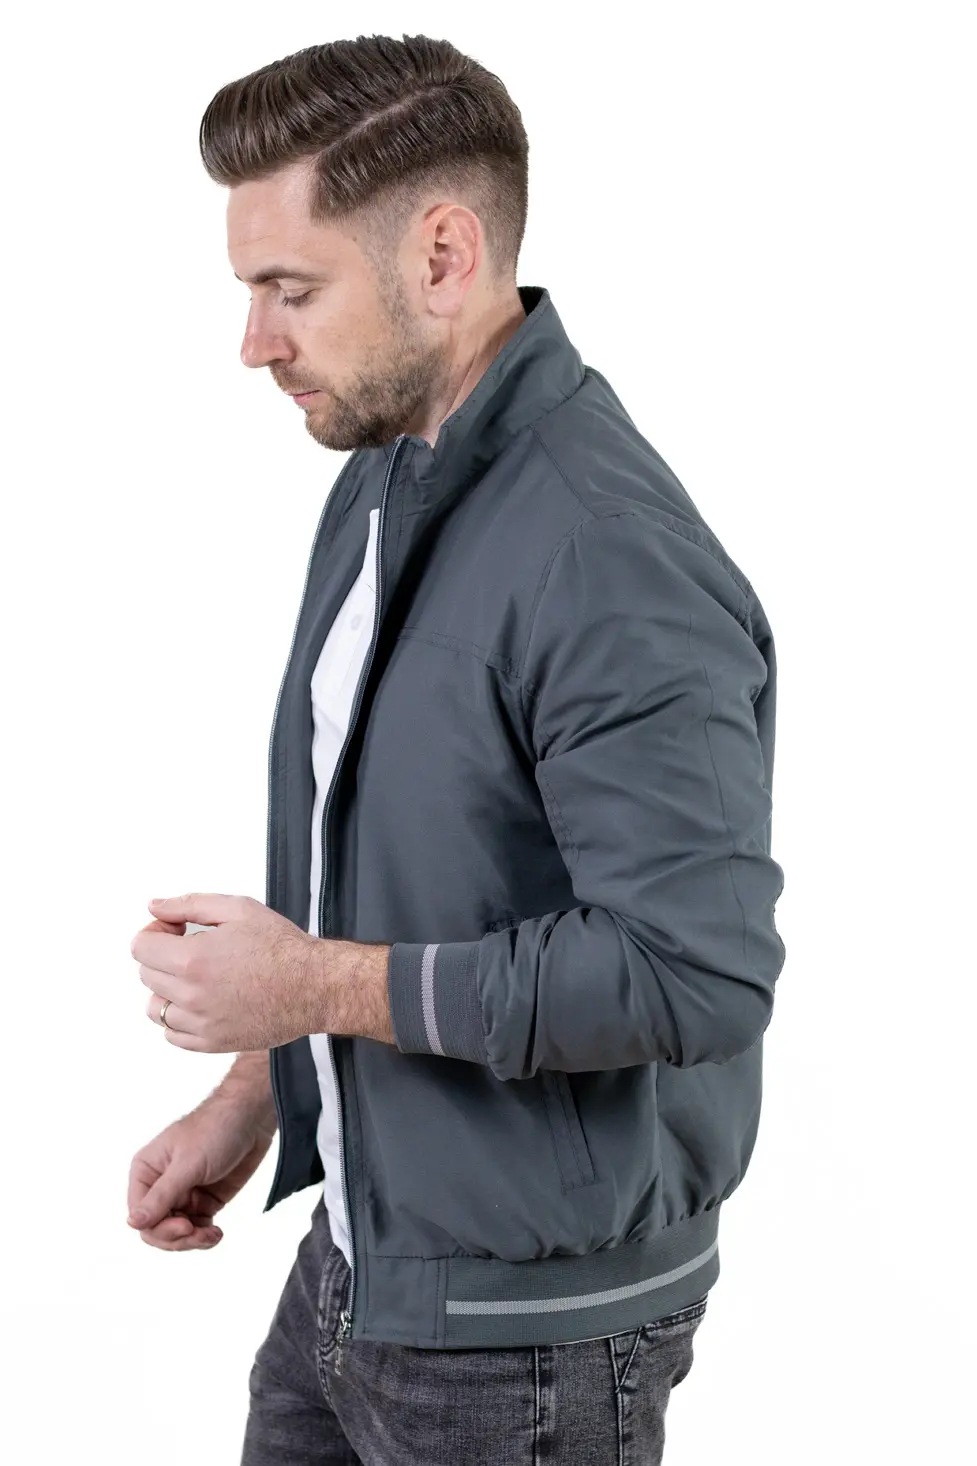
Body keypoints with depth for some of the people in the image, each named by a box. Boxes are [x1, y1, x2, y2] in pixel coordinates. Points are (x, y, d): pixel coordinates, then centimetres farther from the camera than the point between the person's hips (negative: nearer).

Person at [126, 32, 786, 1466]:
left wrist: (321, 986, -24)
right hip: (360, 1250, 9)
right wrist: (260, 1091, 13)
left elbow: (696, 970, -31)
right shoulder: (381, 479, 6)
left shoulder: (611, 557, -26)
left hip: (523, 1330, -8)